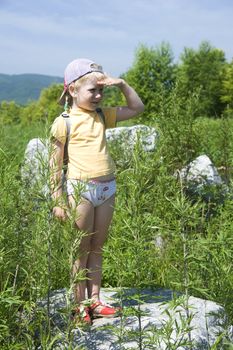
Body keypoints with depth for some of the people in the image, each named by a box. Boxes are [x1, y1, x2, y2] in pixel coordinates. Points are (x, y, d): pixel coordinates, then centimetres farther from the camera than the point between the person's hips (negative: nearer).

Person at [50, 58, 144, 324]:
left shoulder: (102, 116, 11)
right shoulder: (63, 122, -5)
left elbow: (137, 108, 17)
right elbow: (56, 164, -5)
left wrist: (121, 85, 3)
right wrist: (57, 201, -7)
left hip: (106, 188, 6)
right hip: (80, 189, -5)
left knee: (97, 248, 13)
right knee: (81, 251, 4)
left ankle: (94, 301, 22)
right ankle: (80, 305, 16)